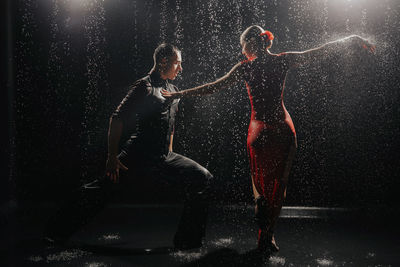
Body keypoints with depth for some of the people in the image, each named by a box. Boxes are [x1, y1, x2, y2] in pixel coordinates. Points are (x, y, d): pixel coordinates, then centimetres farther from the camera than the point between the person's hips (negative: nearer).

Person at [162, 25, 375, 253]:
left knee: (262, 184, 15)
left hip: (260, 132, -2)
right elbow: (321, 50, 4)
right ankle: (267, 236, 15)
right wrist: (353, 39, 14)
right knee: (279, 184, 14)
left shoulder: (245, 68, -6)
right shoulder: (283, 60, -1)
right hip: (283, 130, 2)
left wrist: (179, 94, 4)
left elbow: (214, 87, -4)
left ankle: (265, 236, 19)